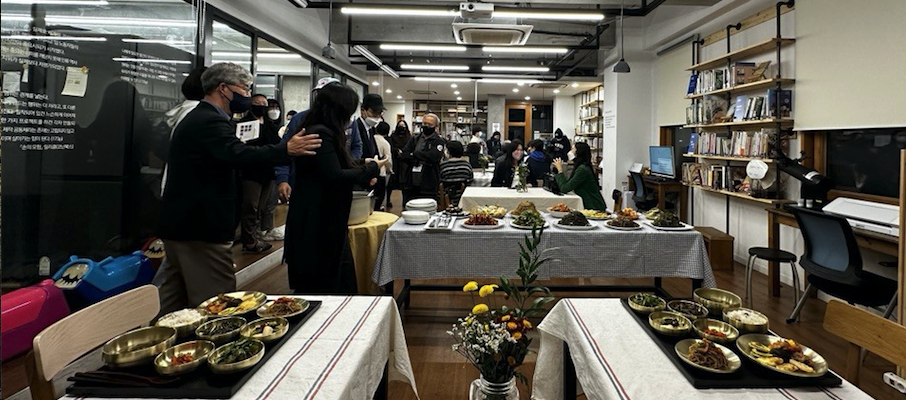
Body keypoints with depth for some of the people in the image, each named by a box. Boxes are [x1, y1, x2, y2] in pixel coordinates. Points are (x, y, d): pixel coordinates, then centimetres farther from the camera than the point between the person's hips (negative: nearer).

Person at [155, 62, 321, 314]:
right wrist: (286, 150, -37)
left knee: (174, 300, 18)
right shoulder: (210, 121, -16)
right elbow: (237, 154, -33)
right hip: (202, 227, -11)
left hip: (178, 223, 11)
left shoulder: (195, 118, 19)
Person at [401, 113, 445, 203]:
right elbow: (403, 156, 3)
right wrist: (421, 159, -11)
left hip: (428, 185, -4)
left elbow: (434, 157, -17)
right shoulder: (414, 139, 14)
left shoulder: (439, 141, 1)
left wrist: (414, 154, -7)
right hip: (411, 183, 4)